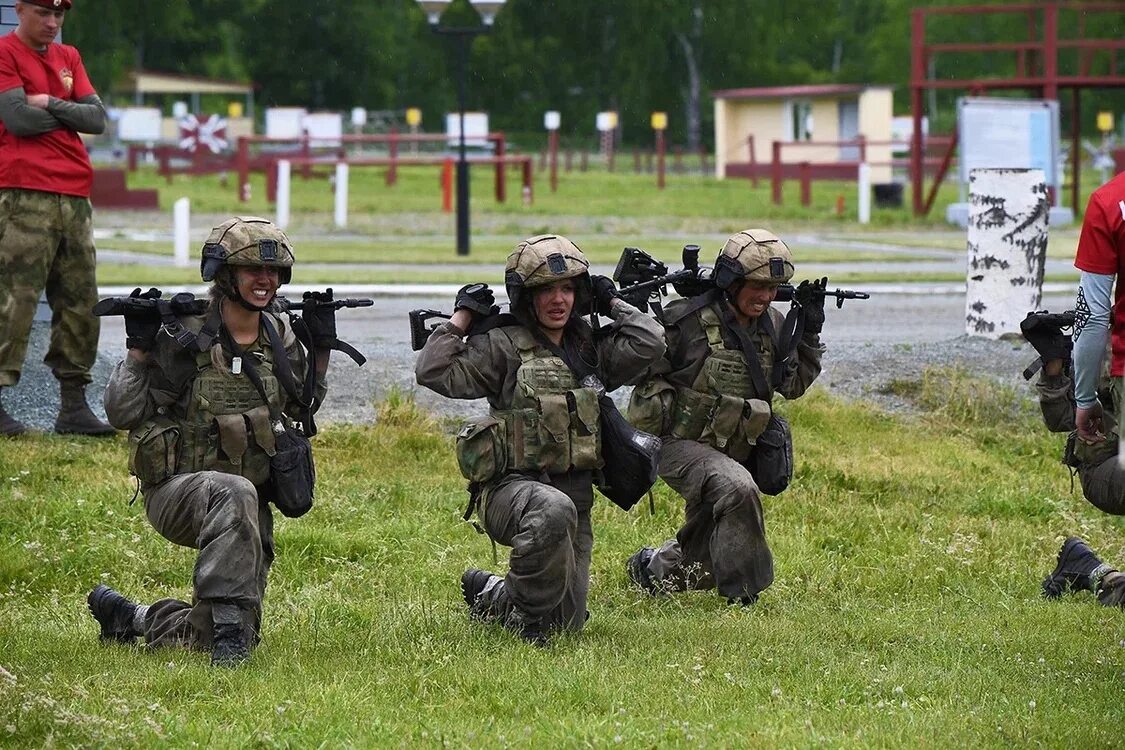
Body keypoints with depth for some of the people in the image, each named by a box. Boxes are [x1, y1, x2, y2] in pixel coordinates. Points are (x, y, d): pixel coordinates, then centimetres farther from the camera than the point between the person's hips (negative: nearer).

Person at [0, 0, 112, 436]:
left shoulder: (69, 58, 20)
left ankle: (73, 403, 11)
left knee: (80, 302, 6)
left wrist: (51, 104, -5)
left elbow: (97, 119, 11)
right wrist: (70, 114, 3)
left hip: (75, 198, 7)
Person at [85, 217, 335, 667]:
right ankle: (227, 614, -36)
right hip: (178, 490, -6)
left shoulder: (279, 338, 4)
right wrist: (140, 348, -24)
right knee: (234, 494, -42)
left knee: (237, 635, 5)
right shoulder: (184, 337, -13)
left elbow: (302, 406, 20)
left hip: (250, 503, 6)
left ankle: (129, 618, 29)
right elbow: (123, 413, -13)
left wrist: (321, 348, 7)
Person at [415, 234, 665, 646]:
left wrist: (613, 303, 9)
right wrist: (463, 316, -6)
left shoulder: (591, 346, 13)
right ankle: (527, 618, -23)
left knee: (568, 622, 9)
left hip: (575, 494, 6)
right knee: (553, 510, -44)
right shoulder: (503, 346, -2)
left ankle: (489, 595, 41)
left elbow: (649, 344, -2)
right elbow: (434, 372, -12)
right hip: (511, 488, -6)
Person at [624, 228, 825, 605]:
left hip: (734, 451, 7)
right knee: (738, 489, -37)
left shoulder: (772, 325, 2)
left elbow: (793, 385, 9)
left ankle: (650, 568, 46)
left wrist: (810, 332, -2)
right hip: (681, 444, -7)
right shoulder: (687, 320, -18)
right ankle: (742, 598, -28)